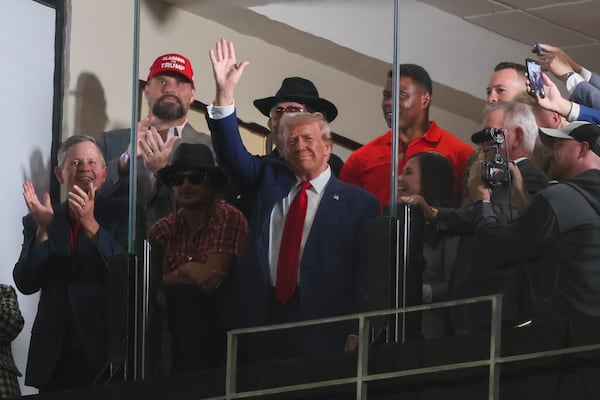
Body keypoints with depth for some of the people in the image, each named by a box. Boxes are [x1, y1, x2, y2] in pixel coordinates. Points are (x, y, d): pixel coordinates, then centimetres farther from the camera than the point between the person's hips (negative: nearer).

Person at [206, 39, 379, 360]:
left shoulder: (358, 202, 4)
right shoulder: (270, 179, 17)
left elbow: (365, 272, -1)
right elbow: (232, 155, 5)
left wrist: (356, 334, -11)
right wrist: (225, 93, -9)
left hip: (321, 327, -3)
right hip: (261, 315, 3)